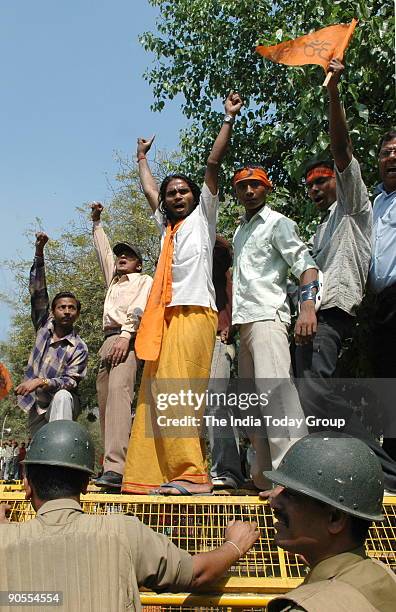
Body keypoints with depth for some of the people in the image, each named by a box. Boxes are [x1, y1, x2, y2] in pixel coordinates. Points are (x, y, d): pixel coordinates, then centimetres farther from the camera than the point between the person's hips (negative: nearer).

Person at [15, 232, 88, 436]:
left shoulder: (79, 348, -10)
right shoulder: (44, 327, 2)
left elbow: (70, 382, -17)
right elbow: (37, 293, -4)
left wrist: (41, 382, -33)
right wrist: (39, 252, -11)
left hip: (62, 403, -5)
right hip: (36, 405, 5)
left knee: (62, 396, -37)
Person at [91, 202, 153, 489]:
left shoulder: (145, 280, 11)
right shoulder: (113, 279, 31)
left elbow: (139, 308, -6)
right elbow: (103, 250, 39)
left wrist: (126, 335, -21)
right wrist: (97, 221, 41)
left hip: (128, 339, -8)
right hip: (107, 340, 8)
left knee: (118, 390, -26)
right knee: (104, 400, 0)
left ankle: (116, 468, -36)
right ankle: (111, 465, 2)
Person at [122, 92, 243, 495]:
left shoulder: (202, 216, 14)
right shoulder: (167, 226, 29)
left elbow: (213, 165, 8)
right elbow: (149, 190, 44)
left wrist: (229, 119, 8)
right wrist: (142, 158, 56)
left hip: (193, 313, -7)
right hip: (164, 316, 7)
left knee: (178, 395, -18)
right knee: (155, 397, 1)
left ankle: (191, 474, -17)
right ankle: (150, 474, 3)